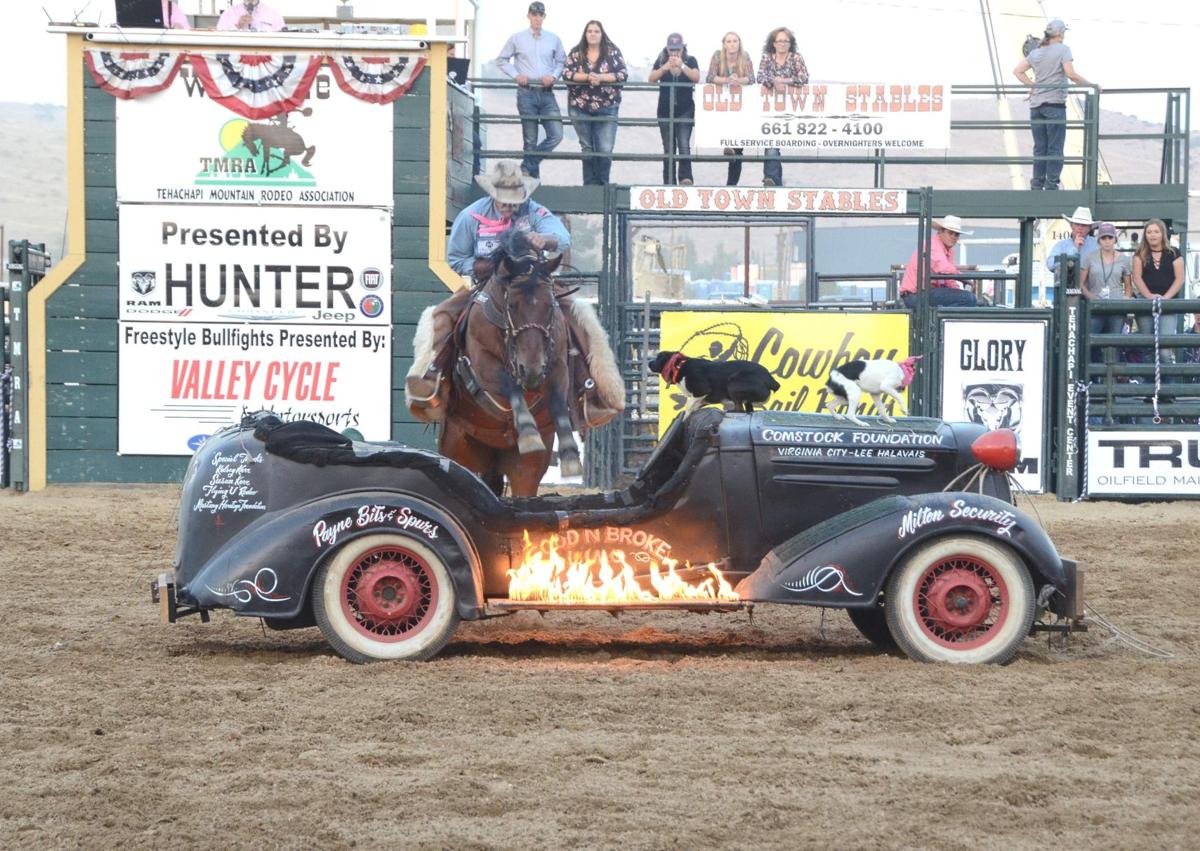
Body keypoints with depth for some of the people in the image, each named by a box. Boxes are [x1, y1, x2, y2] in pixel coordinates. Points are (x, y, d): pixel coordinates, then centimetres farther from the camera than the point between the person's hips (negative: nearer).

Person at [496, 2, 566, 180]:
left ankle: (527, 168, 2)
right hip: (526, 93, -2)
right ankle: (533, 177, 8)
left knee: (556, 135, -10)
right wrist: (515, 75, -4)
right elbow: (502, 60, 11)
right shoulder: (517, 38, 3)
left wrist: (554, 75, -2)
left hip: (547, 93, 2)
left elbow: (561, 62, 16)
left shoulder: (553, 39, 7)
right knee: (530, 140, -1)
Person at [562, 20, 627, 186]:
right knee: (587, 149, 9)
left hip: (606, 108, -1)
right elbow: (566, 73, -6)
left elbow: (623, 74, -7)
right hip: (580, 108, 1)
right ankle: (590, 185, 15)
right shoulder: (576, 53, 4)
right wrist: (587, 77, -20)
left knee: (605, 150, -7)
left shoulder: (613, 52, 1)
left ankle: (602, 184, 5)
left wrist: (600, 77, -19)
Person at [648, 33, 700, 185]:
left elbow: (696, 78, -11)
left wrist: (682, 66, -22)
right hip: (665, 110, 2)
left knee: (684, 144, -15)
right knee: (668, 148, 5)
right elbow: (651, 79, -6)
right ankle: (669, 182, 9)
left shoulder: (690, 61, 2)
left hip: (685, 110, -2)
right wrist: (665, 68, -21)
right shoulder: (661, 61, 4)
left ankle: (685, 177, -19)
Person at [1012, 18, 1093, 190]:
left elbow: (1018, 71, 10)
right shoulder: (1063, 50, -5)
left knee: (1039, 148, 10)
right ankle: (1051, 185, -2)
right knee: (1055, 149, 0)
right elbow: (1070, 74, -16)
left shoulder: (1035, 52, 12)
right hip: (1055, 104, -5)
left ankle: (1037, 186, 10)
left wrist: (1032, 86, 10)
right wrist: (1090, 85, -7)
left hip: (1036, 105, 5)